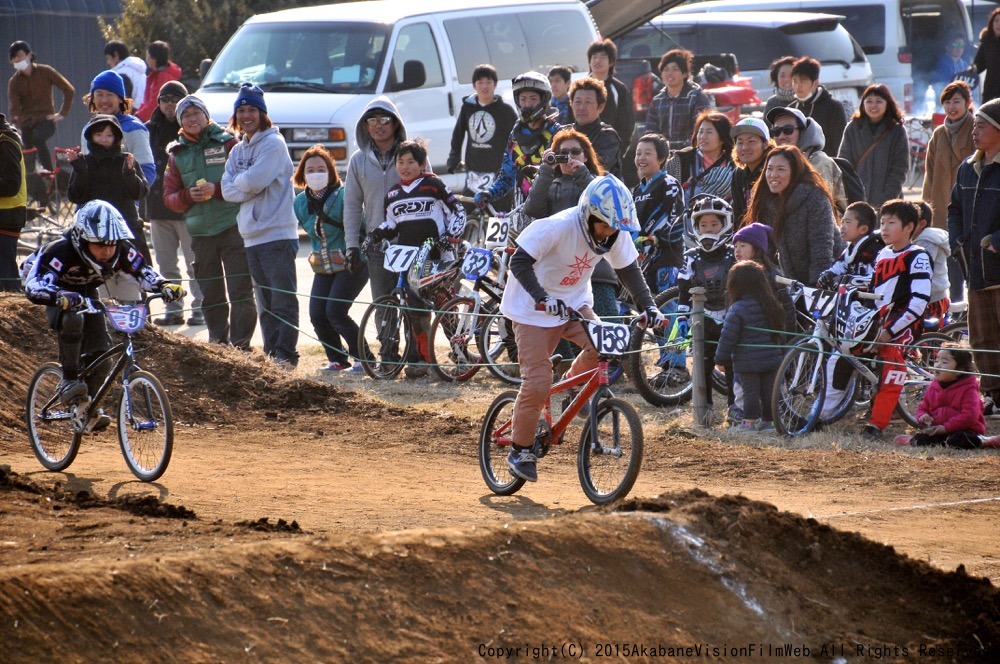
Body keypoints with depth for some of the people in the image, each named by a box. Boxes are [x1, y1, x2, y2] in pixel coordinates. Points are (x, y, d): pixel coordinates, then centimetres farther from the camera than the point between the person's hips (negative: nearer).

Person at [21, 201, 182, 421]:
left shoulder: (122, 250, -28)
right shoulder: (60, 251, -41)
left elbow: (144, 272, -18)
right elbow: (34, 286, -50)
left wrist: (165, 286, -40)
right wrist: (62, 297, -69)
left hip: (87, 294, 5)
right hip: (57, 291, -4)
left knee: (101, 353, -6)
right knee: (72, 319, -37)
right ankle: (69, 380, -21)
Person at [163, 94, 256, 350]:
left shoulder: (227, 143, 2)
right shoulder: (177, 154, 14)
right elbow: (169, 196, 13)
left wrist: (217, 190, -15)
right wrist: (188, 195, -8)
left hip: (233, 226, -4)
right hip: (200, 231, 4)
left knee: (240, 291, -9)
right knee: (210, 295, 8)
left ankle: (241, 343, -8)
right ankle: (218, 342, 17)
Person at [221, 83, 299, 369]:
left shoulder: (273, 144, -6)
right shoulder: (237, 150, 17)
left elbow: (255, 181, -18)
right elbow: (228, 191, 6)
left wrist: (238, 182, 1)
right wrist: (248, 187, -10)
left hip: (278, 234, -8)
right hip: (251, 236, 8)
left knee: (283, 300, -8)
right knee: (265, 302, 11)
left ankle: (286, 354, -8)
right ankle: (271, 353, 15)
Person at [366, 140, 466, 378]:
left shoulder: (433, 185, -1)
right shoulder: (392, 194, 14)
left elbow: (457, 211, 1)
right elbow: (392, 224, 22)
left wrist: (451, 236, -12)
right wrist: (377, 234, 3)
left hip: (435, 257, -4)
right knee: (415, 310, 3)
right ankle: (420, 358, 8)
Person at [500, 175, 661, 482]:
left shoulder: (617, 235, -11)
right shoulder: (556, 228, -29)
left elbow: (629, 271, 2)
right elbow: (520, 263, -29)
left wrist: (648, 307, -9)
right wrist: (542, 298, -42)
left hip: (574, 304, 5)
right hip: (534, 308, -5)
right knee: (538, 382, -12)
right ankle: (520, 450, 5)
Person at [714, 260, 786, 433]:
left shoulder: (737, 310, -14)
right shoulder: (771, 306, 6)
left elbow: (728, 337, -13)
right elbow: (779, 330, 18)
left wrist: (721, 359, -2)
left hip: (747, 362, -6)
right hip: (771, 359, 6)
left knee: (750, 391, 0)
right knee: (768, 391, 11)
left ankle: (749, 422, 4)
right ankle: (767, 420, 18)